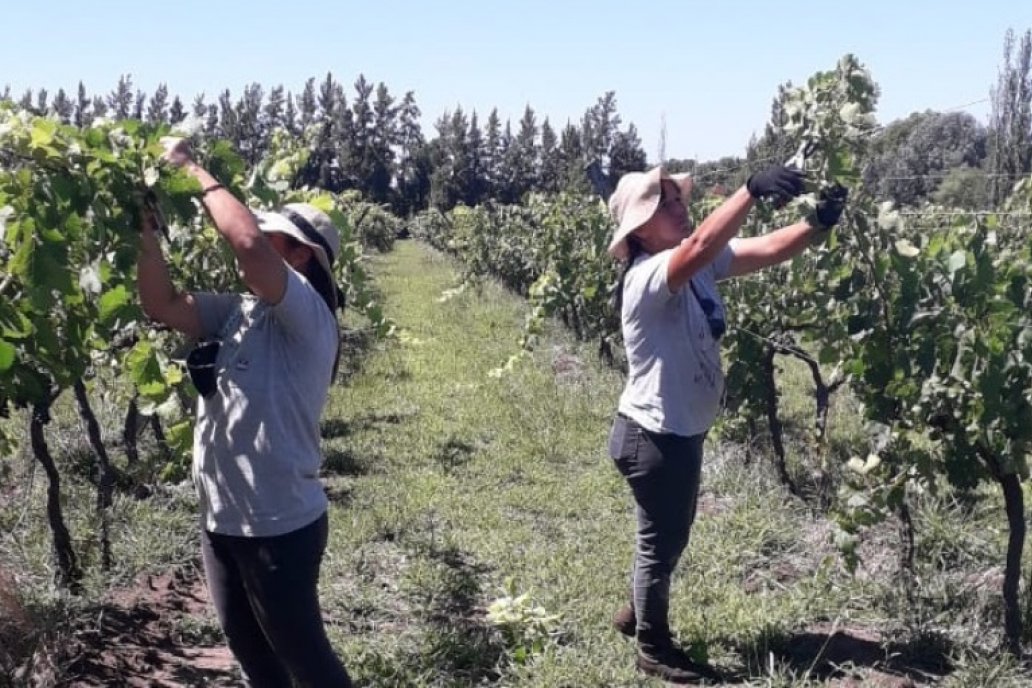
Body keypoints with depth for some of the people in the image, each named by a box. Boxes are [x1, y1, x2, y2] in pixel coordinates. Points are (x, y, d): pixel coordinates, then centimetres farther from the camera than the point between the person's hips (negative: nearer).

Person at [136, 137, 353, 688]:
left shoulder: (308, 316, -18)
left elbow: (248, 243, -33)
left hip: (279, 527, -8)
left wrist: (192, 169, -21)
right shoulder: (237, 312, 6)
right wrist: (148, 226, -6)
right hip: (220, 519, 8)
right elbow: (162, 305, 5)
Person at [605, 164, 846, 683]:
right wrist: (752, 190, -53)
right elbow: (698, 247, -45)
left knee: (669, 536, 26)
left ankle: (638, 613, 49)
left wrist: (817, 224, -25)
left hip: (681, 432, 9)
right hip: (652, 436, -9)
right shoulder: (647, 277, -26)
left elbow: (767, 251, -7)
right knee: (661, 541, 9)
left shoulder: (701, 265, 0)